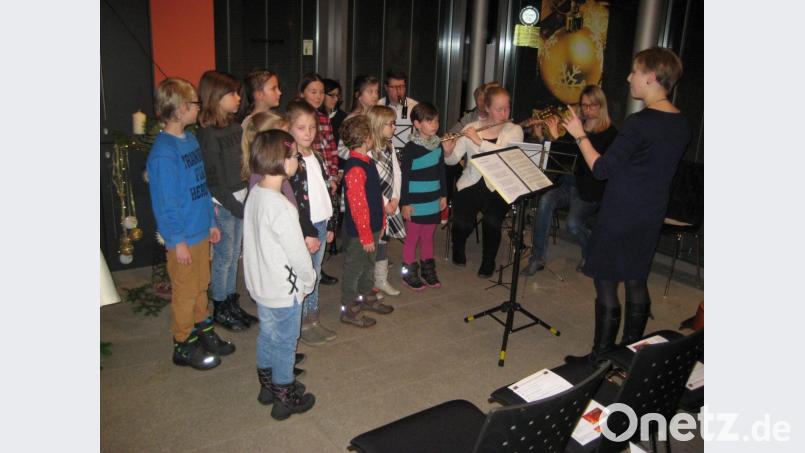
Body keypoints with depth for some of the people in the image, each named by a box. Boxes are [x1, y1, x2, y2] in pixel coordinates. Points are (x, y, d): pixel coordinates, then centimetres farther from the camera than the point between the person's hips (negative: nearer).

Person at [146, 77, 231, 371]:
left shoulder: (190, 139, 5)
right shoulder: (163, 152, -21)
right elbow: (164, 203, -19)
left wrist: (211, 222, 15)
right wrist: (178, 241, -16)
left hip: (200, 231, 8)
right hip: (183, 237, -8)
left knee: (201, 286, 20)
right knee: (185, 292, 7)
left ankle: (203, 333, 37)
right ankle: (183, 346, 24)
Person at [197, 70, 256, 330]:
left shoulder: (235, 126, 7)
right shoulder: (207, 133, -15)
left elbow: (242, 166, 9)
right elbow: (214, 180, -15)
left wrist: (245, 201, 2)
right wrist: (236, 208, -14)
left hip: (239, 200, 7)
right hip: (221, 205, -7)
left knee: (234, 255, 15)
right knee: (223, 257, 5)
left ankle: (233, 304, 29)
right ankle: (220, 310, 21)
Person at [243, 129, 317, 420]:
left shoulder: (254, 194, -1)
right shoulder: (281, 207, -29)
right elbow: (297, 252, -24)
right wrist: (309, 280, -6)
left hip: (260, 284, 9)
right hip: (284, 290, -9)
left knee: (267, 336, 23)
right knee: (285, 344, 9)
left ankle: (268, 386, 42)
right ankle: (284, 399, 26)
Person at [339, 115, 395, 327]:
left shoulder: (366, 161, 6)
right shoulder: (355, 169, -26)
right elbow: (358, 206, -25)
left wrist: (381, 221, 19)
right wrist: (366, 236, -21)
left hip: (373, 226, 10)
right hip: (361, 230, -9)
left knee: (368, 264, 24)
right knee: (354, 268, 5)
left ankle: (366, 297, 42)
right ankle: (349, 310, 19)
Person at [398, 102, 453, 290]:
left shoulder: (438, 145, 4)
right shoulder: (411, 147, -13)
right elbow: (404, 176, -13)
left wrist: (443, 195, 14)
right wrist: (405, 203, -14)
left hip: (433, 202, 5)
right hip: (416, 203, -5)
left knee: (428, 237, 16)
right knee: (412, 238, 6)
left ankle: (428, 270, 29)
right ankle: (409, 273, 19)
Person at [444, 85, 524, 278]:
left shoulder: (514, 130, 2)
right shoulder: (471, 128, 4)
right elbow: (452, 160, 1)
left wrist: (479, 141, -24)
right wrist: (447, 150, -22)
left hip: (498, 188, -1)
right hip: (470, 184, 1)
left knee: (492, 222, -27)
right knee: (463, 223, -22)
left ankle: (488, 262, 4)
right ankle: (458, 248, 16)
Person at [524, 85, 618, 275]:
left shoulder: (609, 132, -4)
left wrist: (556, 137, -21)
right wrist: (541, 137, -3)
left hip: (589, 190, -4)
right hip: (567, 183, 4)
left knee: (573, 222, -27)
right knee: (545, 201, -26)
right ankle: (537, 258, -18)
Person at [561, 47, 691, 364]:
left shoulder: (639, 123, -21)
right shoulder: (681, 125, 5)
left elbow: (601, 169, -18)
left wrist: (579, 135, -8)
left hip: (619, 217, -8)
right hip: (651, 216, 8)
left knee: (606, 284, 2)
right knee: (636, 283, 18)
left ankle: (600, 358, 11)